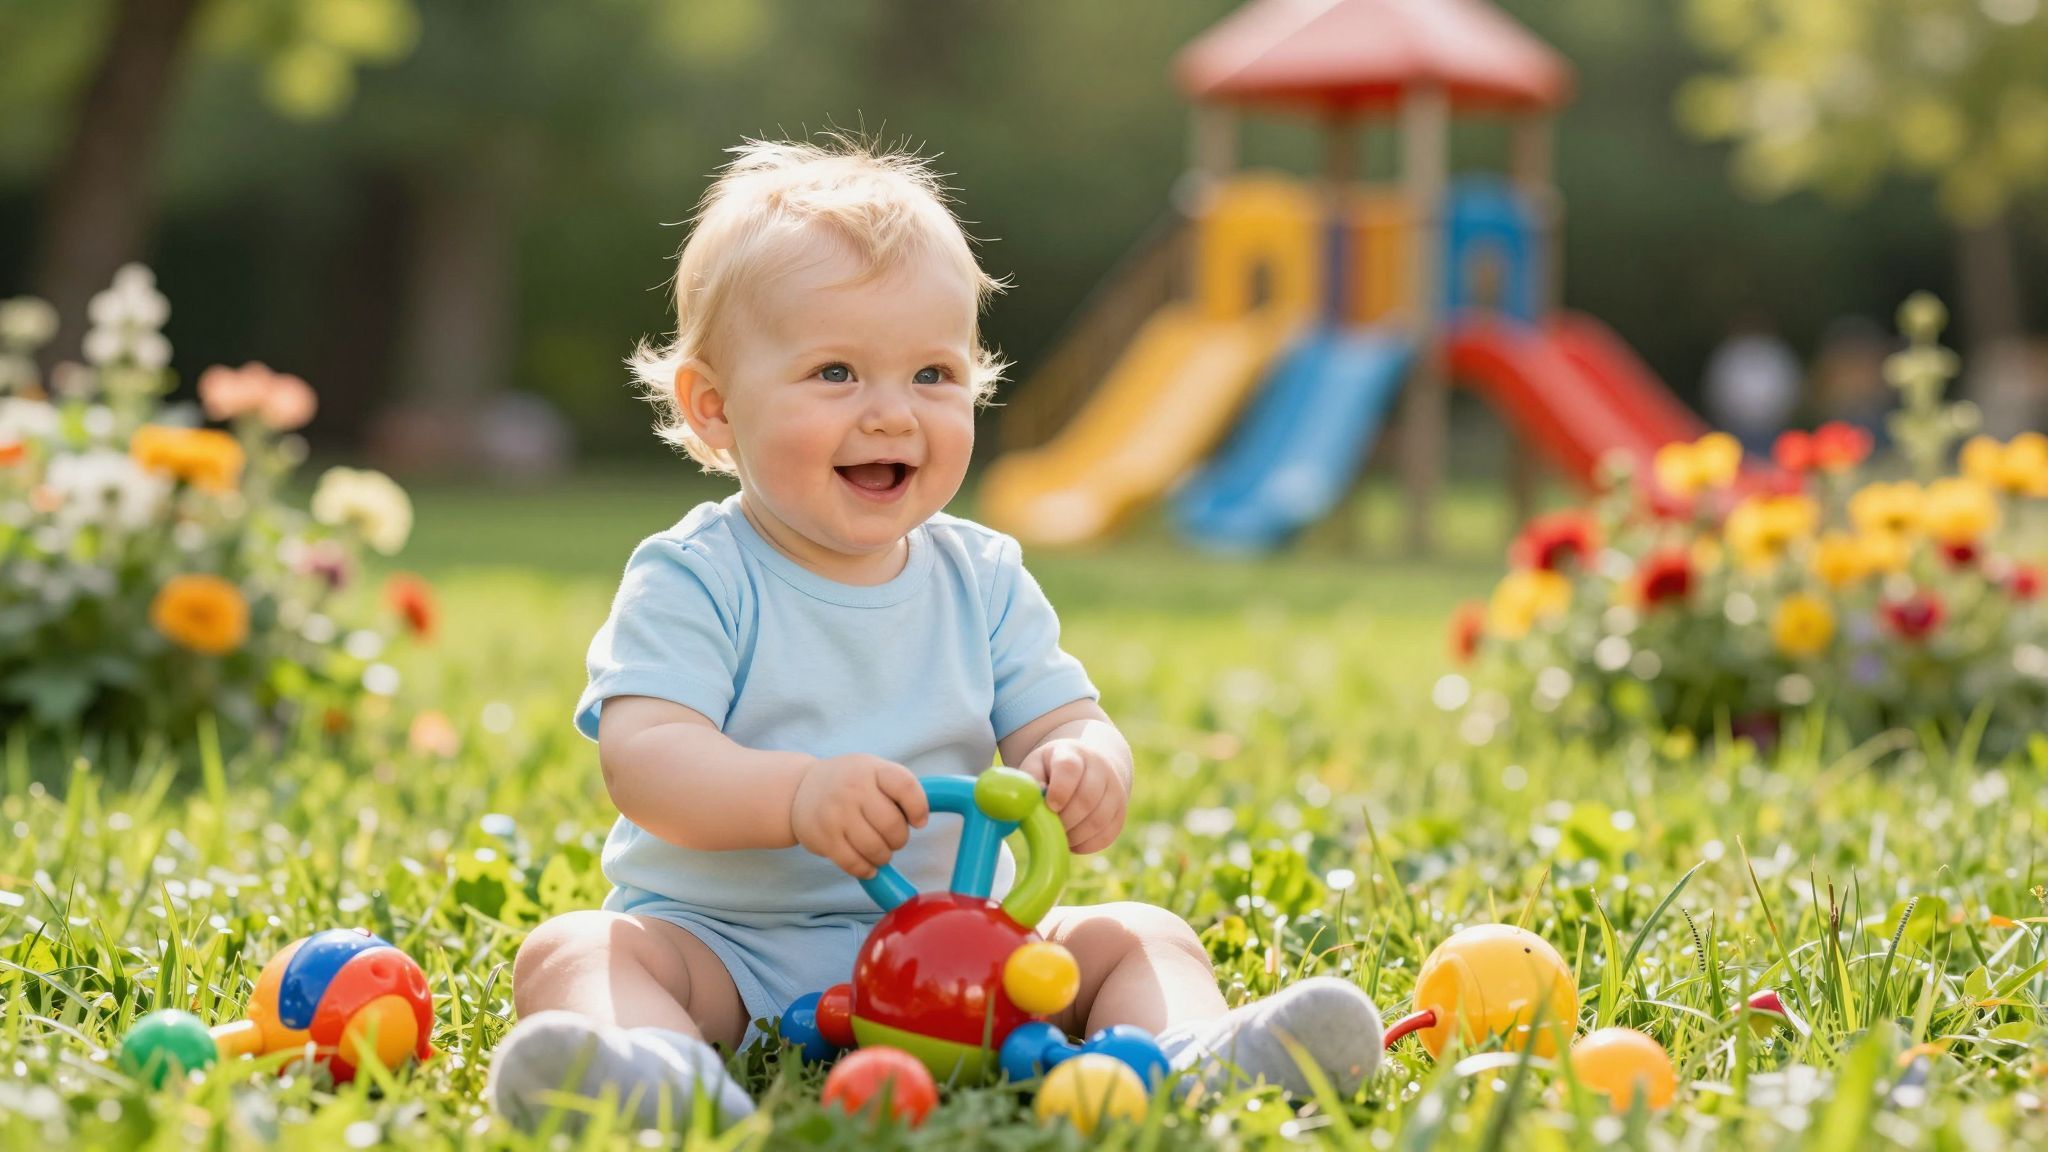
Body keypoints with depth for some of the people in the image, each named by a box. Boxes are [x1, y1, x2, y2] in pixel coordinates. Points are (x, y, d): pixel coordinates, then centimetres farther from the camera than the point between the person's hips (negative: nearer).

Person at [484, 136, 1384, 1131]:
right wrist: (796, 794, -39)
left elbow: (1064, 721, 3)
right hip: (724, 944, -3)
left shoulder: (982, 580, 7)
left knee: (1138, 937, -10)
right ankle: (649, 1063, -59)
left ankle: (1192, 1051, -39)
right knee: (568, 948, -28)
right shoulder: (694, 582, -7)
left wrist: (1084, 767, -24)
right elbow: (642, 758, -20)